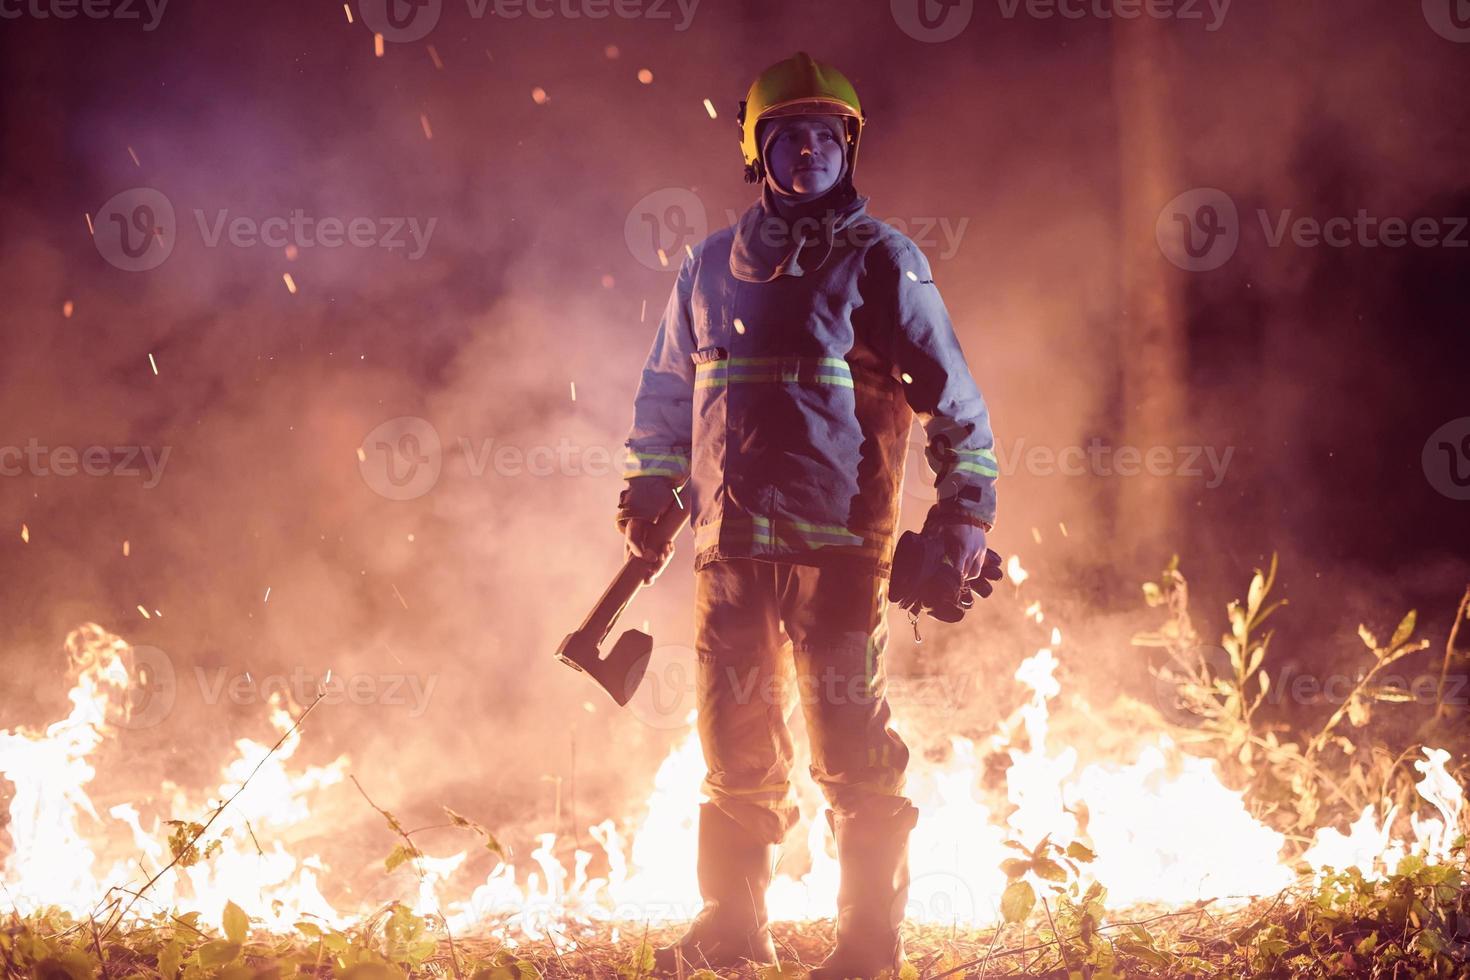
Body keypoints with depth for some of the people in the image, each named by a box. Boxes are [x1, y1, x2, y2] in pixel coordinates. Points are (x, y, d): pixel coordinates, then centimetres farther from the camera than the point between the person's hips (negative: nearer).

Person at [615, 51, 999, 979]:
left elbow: (955, 397, 4)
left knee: (851, 741, -5)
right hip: (733, 543, 4)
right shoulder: (713, 266, 15)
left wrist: (965, 512, -2)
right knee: (737, 735, 8)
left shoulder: (882, 261, 4)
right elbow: (666, 390, 27)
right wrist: (650, 493, 20)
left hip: (841, 543, -4)